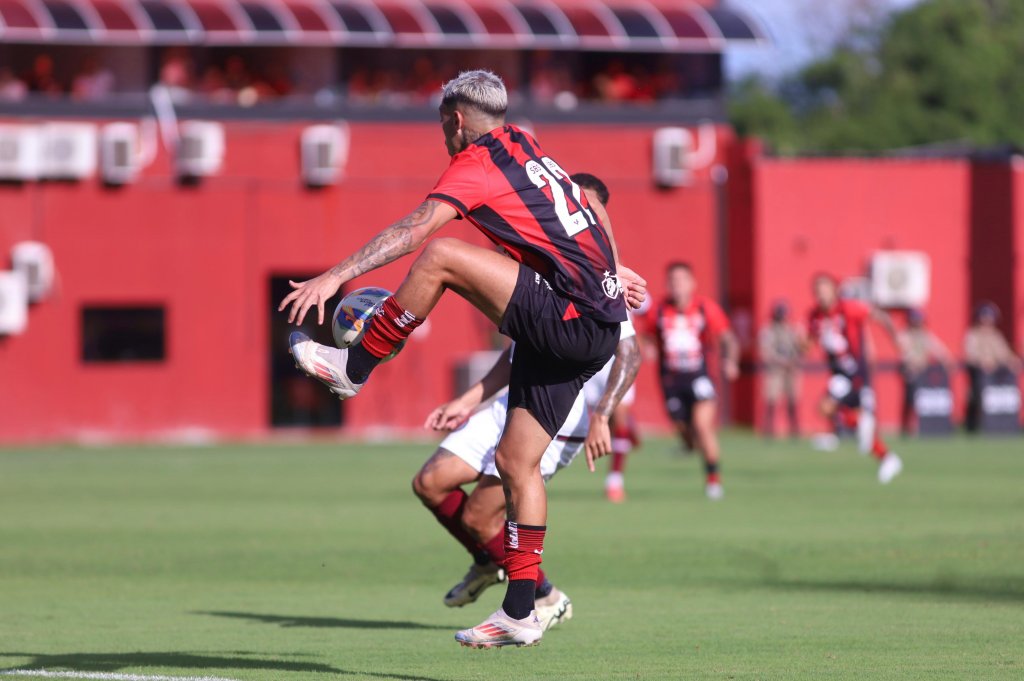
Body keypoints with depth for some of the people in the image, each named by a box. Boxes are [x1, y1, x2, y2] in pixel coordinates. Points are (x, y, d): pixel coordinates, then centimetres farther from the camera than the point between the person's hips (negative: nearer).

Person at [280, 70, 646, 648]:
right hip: (598, 327, 9)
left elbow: (415, 229, -19)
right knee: (516, 462, 8)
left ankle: (354, 367, -5)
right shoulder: (529, 151, 21)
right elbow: (585, 217, 35)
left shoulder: (479, 162, -6)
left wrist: (337, 275, -23)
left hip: (569, 316, -9)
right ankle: (520, 613, 7)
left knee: (441, 256, -16)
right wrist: (610, 269, 49)